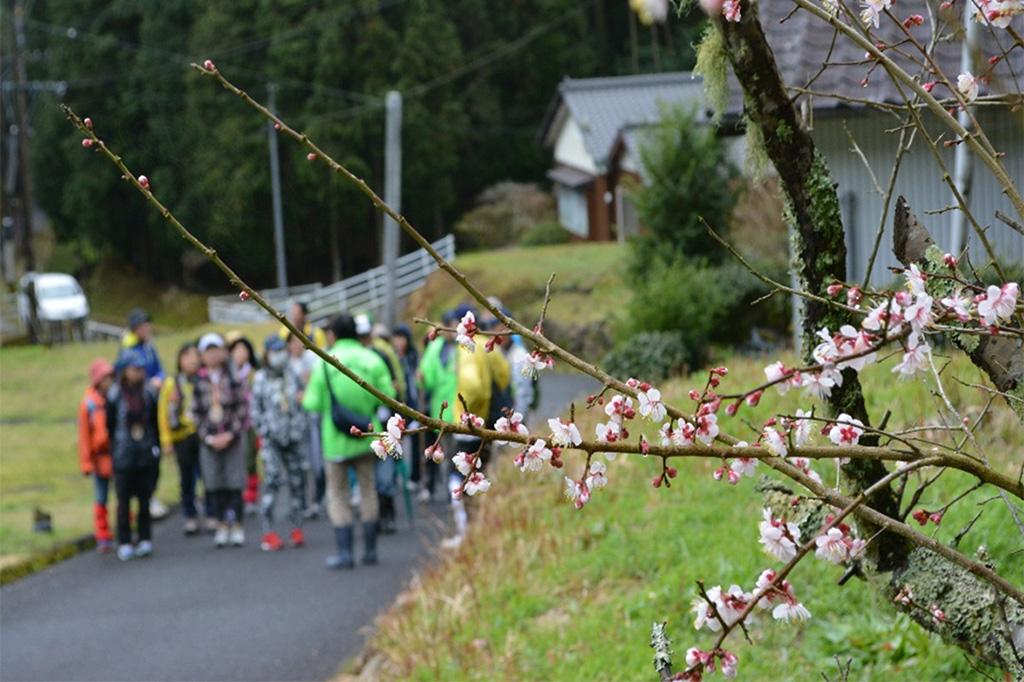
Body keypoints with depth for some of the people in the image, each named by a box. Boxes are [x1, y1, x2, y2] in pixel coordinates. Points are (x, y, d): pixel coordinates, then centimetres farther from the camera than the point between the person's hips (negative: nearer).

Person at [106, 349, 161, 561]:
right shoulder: (115, 395, -5)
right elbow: (109, 425, 0)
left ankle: (145, 540, 14)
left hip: (146, 455, 2)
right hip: (123, 456, -2)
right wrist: (114, 447, -2)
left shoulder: (149, 393, 4)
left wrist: (156, 446, 5)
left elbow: (155, 422, 10)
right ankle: (124, 543, 7)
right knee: (124, 500, 1)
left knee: (145, 498, 6)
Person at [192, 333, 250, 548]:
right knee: (216, 485, 2)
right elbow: (196, 413, 6)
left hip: (232, 438, -2)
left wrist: (230, 434, -9)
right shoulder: (199, 381, 6)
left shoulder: (233, 377, 1)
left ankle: (237, 525, 3)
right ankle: (222, 525, 10)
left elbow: (242, 407, -2)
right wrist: (208, 437, -4)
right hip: (210, 439, 2)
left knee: (235, 483, -2)